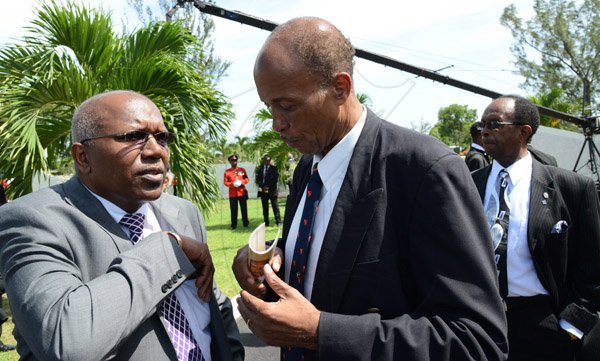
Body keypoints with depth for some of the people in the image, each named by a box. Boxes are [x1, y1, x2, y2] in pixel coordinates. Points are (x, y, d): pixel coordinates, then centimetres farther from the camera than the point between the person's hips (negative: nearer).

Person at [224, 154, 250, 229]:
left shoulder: (242, 170, 7)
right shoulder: (227, 172, 2)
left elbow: (247, 179, 6)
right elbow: (225, 182, -1)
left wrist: (241, 182, -13)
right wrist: (233, 184, -18)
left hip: (242, 193, 1)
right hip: (232, 194, -1)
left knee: (244, 209, 5)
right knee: (233, 210, 1)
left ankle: (246, 223, 14)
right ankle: (234, 225, 9)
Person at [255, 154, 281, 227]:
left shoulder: (274, 168, 3)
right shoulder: (260, 168, 11)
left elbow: (276, 179, -4)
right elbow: (258, 179, 8)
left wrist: (268, 186, -12)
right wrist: (262, 186, -9)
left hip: (272, 190, -3)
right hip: (263, 190, 3)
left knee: (275, 206, -2)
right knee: (265, 207, 5)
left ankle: (278, 221, 1)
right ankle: (266, 223, 8)